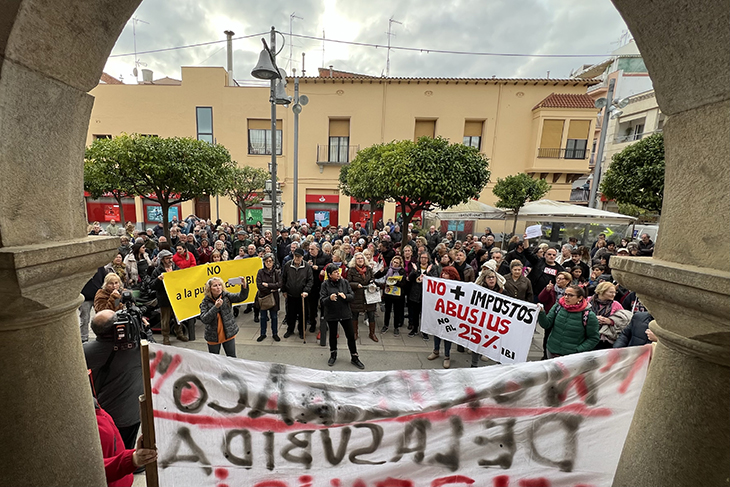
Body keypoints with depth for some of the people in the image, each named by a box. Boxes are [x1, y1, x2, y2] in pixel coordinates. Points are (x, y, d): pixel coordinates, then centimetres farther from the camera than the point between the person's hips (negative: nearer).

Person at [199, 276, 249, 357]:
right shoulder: (205, 302, -9)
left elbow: (241, 297, -23)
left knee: (232, 358, 11)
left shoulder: (226, 296, -8)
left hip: (229, 334, 0)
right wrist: (216, 307, -28)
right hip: (213, 337, 0)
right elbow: (204, 319, -18)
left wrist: (244, 286, -42)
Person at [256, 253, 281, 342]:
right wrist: (270, 290, -13)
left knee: (274, 316, 9)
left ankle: (275, 333, 24)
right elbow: (259, 285, -11)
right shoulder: (261, 271, -2)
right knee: (263, 316, 13)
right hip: (263, 296, 1)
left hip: (274, 297, -1)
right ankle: (263, 334, 29)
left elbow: (280, 284, -14)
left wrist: (267, 285, -16)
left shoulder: (277, 272, -3)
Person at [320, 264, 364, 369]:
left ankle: (354, 357, 22)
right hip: (331, 314, -1)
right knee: (333, 335, 16)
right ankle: (333, 355, 39)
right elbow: (322, 300, -12)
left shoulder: (345, 282, -3)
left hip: (345, 313, 1)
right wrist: (330, 298, -32)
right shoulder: (325, 284, -9)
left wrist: (345, 296, -23)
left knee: (351, 335, 6)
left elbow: (352, 296, -2)